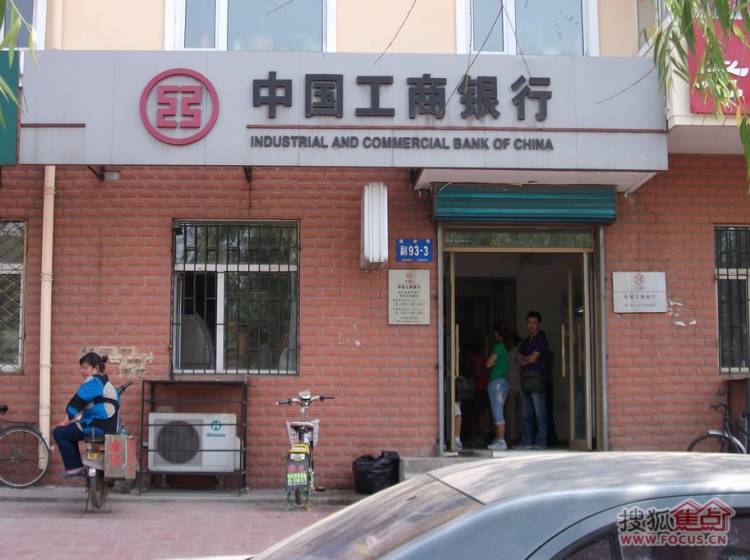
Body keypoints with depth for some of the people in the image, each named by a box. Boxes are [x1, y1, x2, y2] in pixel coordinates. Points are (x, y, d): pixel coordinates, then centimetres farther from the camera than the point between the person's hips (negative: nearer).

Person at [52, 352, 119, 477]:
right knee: (69, 431, 25)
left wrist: (66, 421, 0)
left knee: (59, 432, -3)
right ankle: (76, 467, 23)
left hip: (98, 427, -10)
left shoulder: (93, 381, -10)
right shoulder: (104, 382, 22)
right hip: (107, 426, 10)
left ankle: (74, 467, -1)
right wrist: (72, 420, 11)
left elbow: (78, 401, -11)